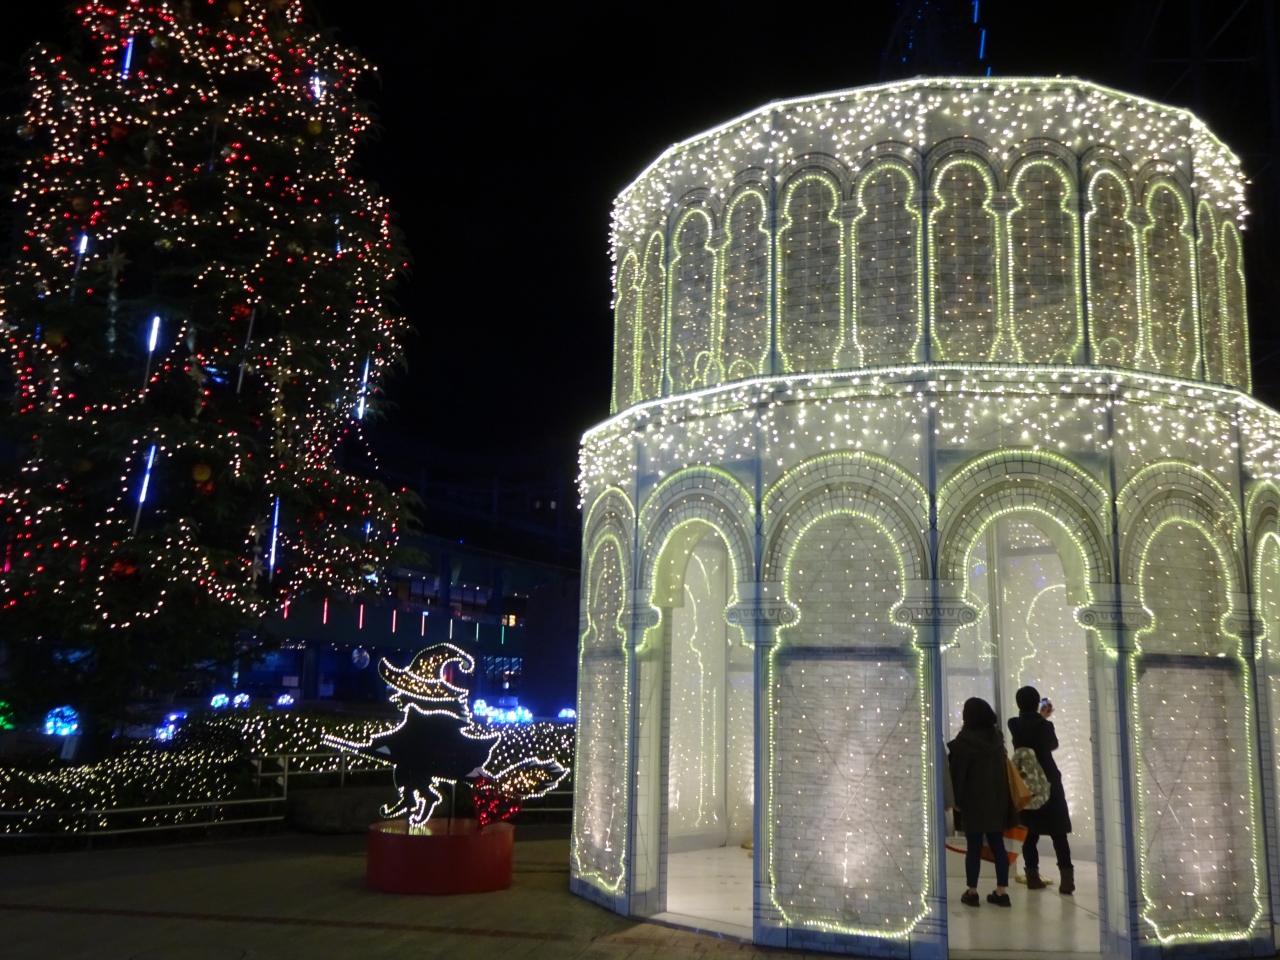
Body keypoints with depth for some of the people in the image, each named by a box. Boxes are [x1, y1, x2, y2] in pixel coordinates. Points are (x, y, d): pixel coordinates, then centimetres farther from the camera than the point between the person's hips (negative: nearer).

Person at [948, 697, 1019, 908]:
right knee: (998, 846, 8)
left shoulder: (964, 740, -13)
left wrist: (956, 799, -6)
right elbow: (1002, 767, 15)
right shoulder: (997, 736, 7)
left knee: (974, 848, 0)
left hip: (973, 802, -5)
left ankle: (972, 892, 6)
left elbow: (958, 772, -13)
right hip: (997, 800, 5)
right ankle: (1002, 892, 10)